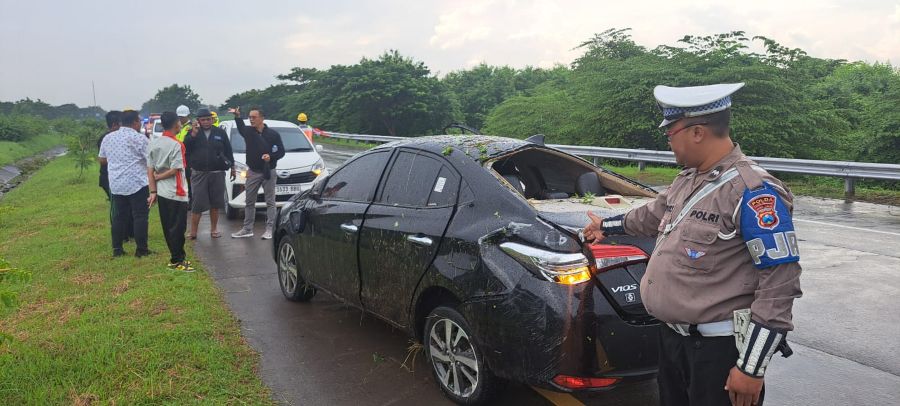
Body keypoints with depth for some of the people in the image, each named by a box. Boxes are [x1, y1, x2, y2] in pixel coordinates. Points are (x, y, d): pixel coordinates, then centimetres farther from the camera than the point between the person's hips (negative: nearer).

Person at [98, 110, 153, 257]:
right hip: (137, 183, -6)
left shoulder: (108, 138, 11)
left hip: (116, 184, 6)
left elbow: (102, 160, 19)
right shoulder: (139, 138, -9)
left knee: (119, 216, 12)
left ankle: (117, 249, 15)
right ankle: (141, 249, 1)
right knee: (140, 216, 0)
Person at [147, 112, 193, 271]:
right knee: (177, 228, -1)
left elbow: (150, 169, 4)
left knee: (168, 227, 13)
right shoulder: (176, 145, -14)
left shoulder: (154, 143, 6)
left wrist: (153, 191, 4)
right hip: (176, 193, -8)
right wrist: (158, 177, -3)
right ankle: (176, 261, 4)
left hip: (161, 192, 8)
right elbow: (175, 170, -18)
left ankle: (177, 256, 22)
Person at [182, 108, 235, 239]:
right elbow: (185, 148, -7)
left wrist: (232, 167, 12)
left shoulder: (220, 133, 6)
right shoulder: (193, 132, 4)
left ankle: (214, 229, 21)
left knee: (215, 203, 9)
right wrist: (193, 135, -18)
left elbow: (228, 150, 12)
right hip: (198, 173, -1)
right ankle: (193, 232, 1)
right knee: (197, 203, -4)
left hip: (217, 173, 1)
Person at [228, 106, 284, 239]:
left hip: (268, 172, -3)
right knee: (249, 201, 9)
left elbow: (281, 151, -2)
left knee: (270, 202, 1)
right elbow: (240, 127, -13)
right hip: (253, 172, 3)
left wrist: (271, 156, -20)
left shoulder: (273, 134, -4)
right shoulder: (248, 131, 3)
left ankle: (269, 229, 5)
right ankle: (247, 229, 18)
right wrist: (237, 116, -30)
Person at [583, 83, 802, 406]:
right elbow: (655, 215, 29)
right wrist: (607, 226, 42)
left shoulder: (754, 191, -18)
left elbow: (780, 281, -21)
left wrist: (752, 368, -21)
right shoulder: (687, 179, 9)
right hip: (671, 337, 8)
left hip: (720, 349, -8)